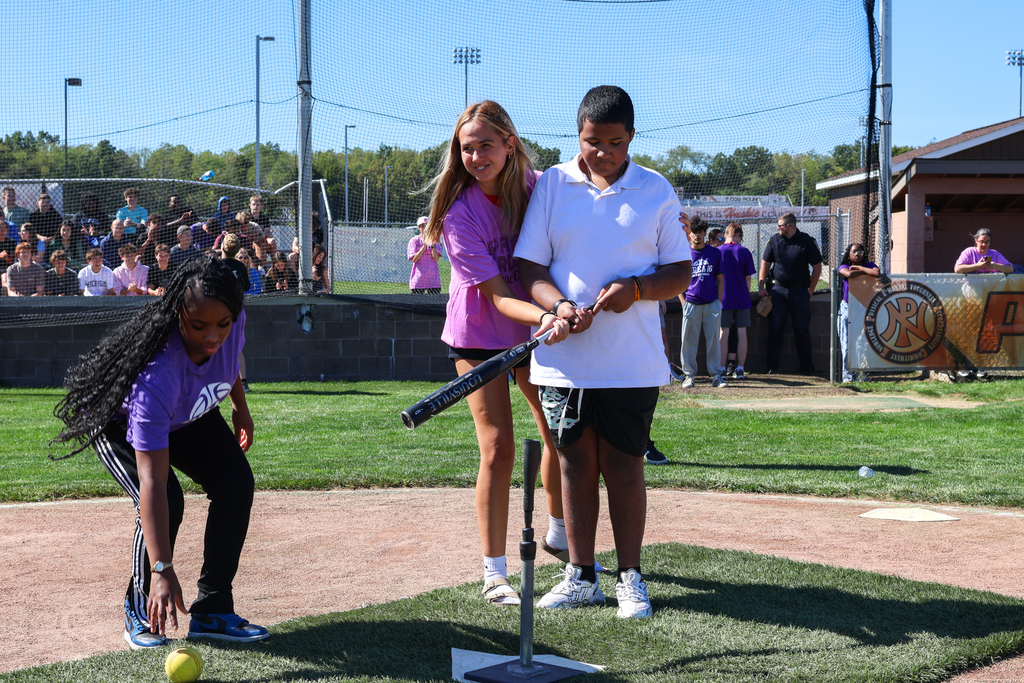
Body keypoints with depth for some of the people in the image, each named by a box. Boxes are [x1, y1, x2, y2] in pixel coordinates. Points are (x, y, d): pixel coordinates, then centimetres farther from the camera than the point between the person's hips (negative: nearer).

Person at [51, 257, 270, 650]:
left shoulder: (231, 323, -30)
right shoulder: (155, 376, -47)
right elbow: (152, 481, -48)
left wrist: (239, 407, 13)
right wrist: (162, 570, -52)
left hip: (189, 417, 6)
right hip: (120, 422, -6)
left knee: (236, 484, -7)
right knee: (165, 502, -26)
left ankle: (213, 611, 2)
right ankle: (140, 612, -1)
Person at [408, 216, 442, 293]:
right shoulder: (414, 240, 4)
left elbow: (436, 258, -2)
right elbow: (414, 259, -7)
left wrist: (432, 245, -16)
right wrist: (424, 246, -15)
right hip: (418, 278, -2)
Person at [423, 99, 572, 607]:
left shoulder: (535, 185, -9)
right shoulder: (459, 212, -22)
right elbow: (498, 296, -25)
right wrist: (544, 317, -42)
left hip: (536, 325, 5)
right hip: (479, 334, -4)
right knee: (498, 450, -10)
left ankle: (558, 534, 37)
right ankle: (493, 573, -1)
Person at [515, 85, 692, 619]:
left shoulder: (657, 191, 6)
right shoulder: (551, 184, 6)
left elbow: (681, 272, 6)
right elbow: (528, 265, 2)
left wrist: (636, 288, -13)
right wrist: (559, 305, -17)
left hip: (632, 362, -1)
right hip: (564, 356, 1)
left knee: (624, 466, 3)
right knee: (576, 464, 7)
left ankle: (630, 577, 14)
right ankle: (580, 576, 17)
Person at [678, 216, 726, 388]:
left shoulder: (715, 253, 7)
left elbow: (720, 279, 11)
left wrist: (718, 302, 3)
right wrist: (683, 302, -1)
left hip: (712, 304, 1)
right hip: (691, 304, -1)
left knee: (714, 341, 2)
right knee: (689, 341, 1)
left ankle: (716, 375, 6)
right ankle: (688, 375, 9)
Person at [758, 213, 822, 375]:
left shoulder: (807, 241, -3)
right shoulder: (774, 240, 5)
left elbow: (817, 266, 2)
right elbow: (765, 263, 12)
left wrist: (810, 290, 0)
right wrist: (761, 286, 4)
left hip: (800, 290, -2)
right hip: (778, 289, 2)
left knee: (802, 330, 3)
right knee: (774, 329, 1)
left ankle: (807, 368, 9)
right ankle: (773, 367, 7)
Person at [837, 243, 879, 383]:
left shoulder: (869, 265, 7)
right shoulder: (844, 267, 5)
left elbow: (877, 273, -17)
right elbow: (849, 274, -20)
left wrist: (858, 267, -8)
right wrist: (866, 272, -8)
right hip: (847, 308, 0)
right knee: (847, 344, -4)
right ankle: (847, 375, 3)